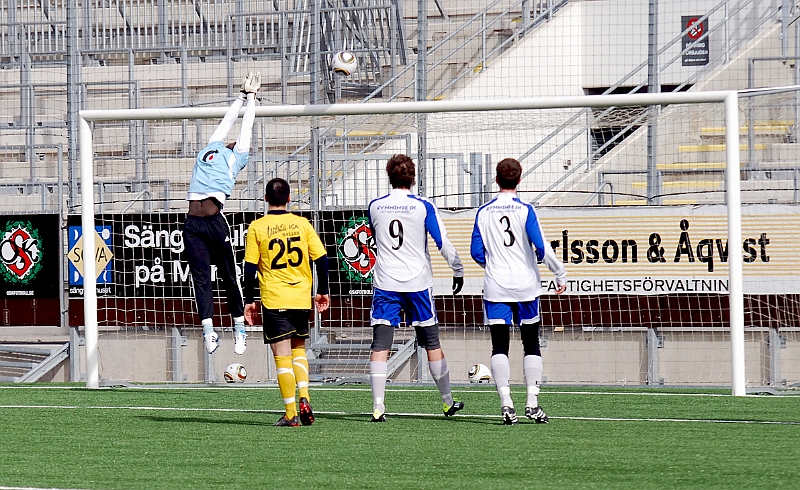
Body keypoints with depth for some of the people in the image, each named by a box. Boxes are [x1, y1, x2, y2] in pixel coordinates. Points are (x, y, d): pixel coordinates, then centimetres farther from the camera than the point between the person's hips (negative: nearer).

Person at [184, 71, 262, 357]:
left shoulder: (237, 157, 17)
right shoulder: (212, 149, 26)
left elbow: (246, 127, 27)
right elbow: (228, 121, 37)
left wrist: (251, 97, 40)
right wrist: (242, 96, 46)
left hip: (215, 221, -3)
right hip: (193, 224, 3)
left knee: (229, 277, 2)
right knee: (201, 278, -1)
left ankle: (239, 328, 10)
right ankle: (208, 330, -4)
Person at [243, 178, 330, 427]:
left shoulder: (257, 227, -3)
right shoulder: (302, 224, 3)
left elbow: (250, 268, -3)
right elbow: (321, 259, 3)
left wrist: (249, 301, 4)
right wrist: (322, 292, 14)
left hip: (274, 301, -3)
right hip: (302, 299, 3)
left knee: (283, 356, 0)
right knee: (298, 350, 19)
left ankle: (291, 414, -3)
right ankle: (304, 397, -2)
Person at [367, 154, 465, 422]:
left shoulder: (375, 207, 2)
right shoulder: (423, 207, -6)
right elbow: (443, 242, -5)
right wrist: (458, 270, 9)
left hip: (384, 282, 1)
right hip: (417, 282, -1)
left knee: (380, 345, -3)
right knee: (432, 342, 12)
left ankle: (378, 406, -15)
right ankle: (447, 401, 22)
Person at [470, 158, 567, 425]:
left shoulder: (484, 212, 2)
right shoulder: (525, 210, -7)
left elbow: (477, 252, 5)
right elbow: (541, 247, -11)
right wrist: (560, 274, 1)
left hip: (495, 288, 1)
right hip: (525, 285, -1)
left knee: (499, 347, 1)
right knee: (531, 345, 10)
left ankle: (506, 403, -12)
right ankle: (532, 402, 4)